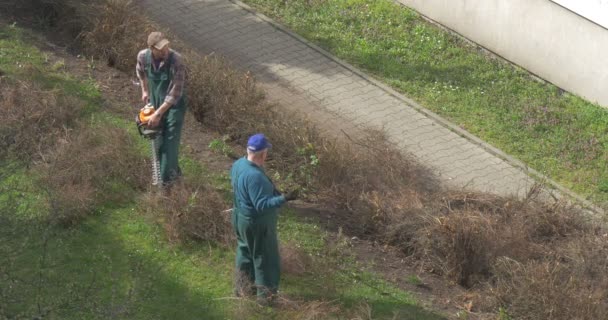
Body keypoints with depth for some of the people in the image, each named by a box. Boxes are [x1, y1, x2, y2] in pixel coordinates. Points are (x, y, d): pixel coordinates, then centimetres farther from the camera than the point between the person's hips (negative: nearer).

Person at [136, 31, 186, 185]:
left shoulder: (176, 60, -30)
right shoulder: (143, 56, -16)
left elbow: (175, 93, -27)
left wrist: (158, 114, -25)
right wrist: (145, 90, 14)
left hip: (173, 105, -5)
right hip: (155, 102, 5)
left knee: (170, 142, -7)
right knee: (158, 141, 16)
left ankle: (166, 178, 2)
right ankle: (174, 170, 36)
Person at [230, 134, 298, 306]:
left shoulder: (238, 164, -7)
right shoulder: (255, 176, -35)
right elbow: (262, 205, -33)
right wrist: (283, 198, -41)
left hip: (241, 217, 9)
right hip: (257, 223, -9)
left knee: (245, 252, 26)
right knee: (264, 257, 10)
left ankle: (243, 287, 42)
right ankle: (265, 294, 23)